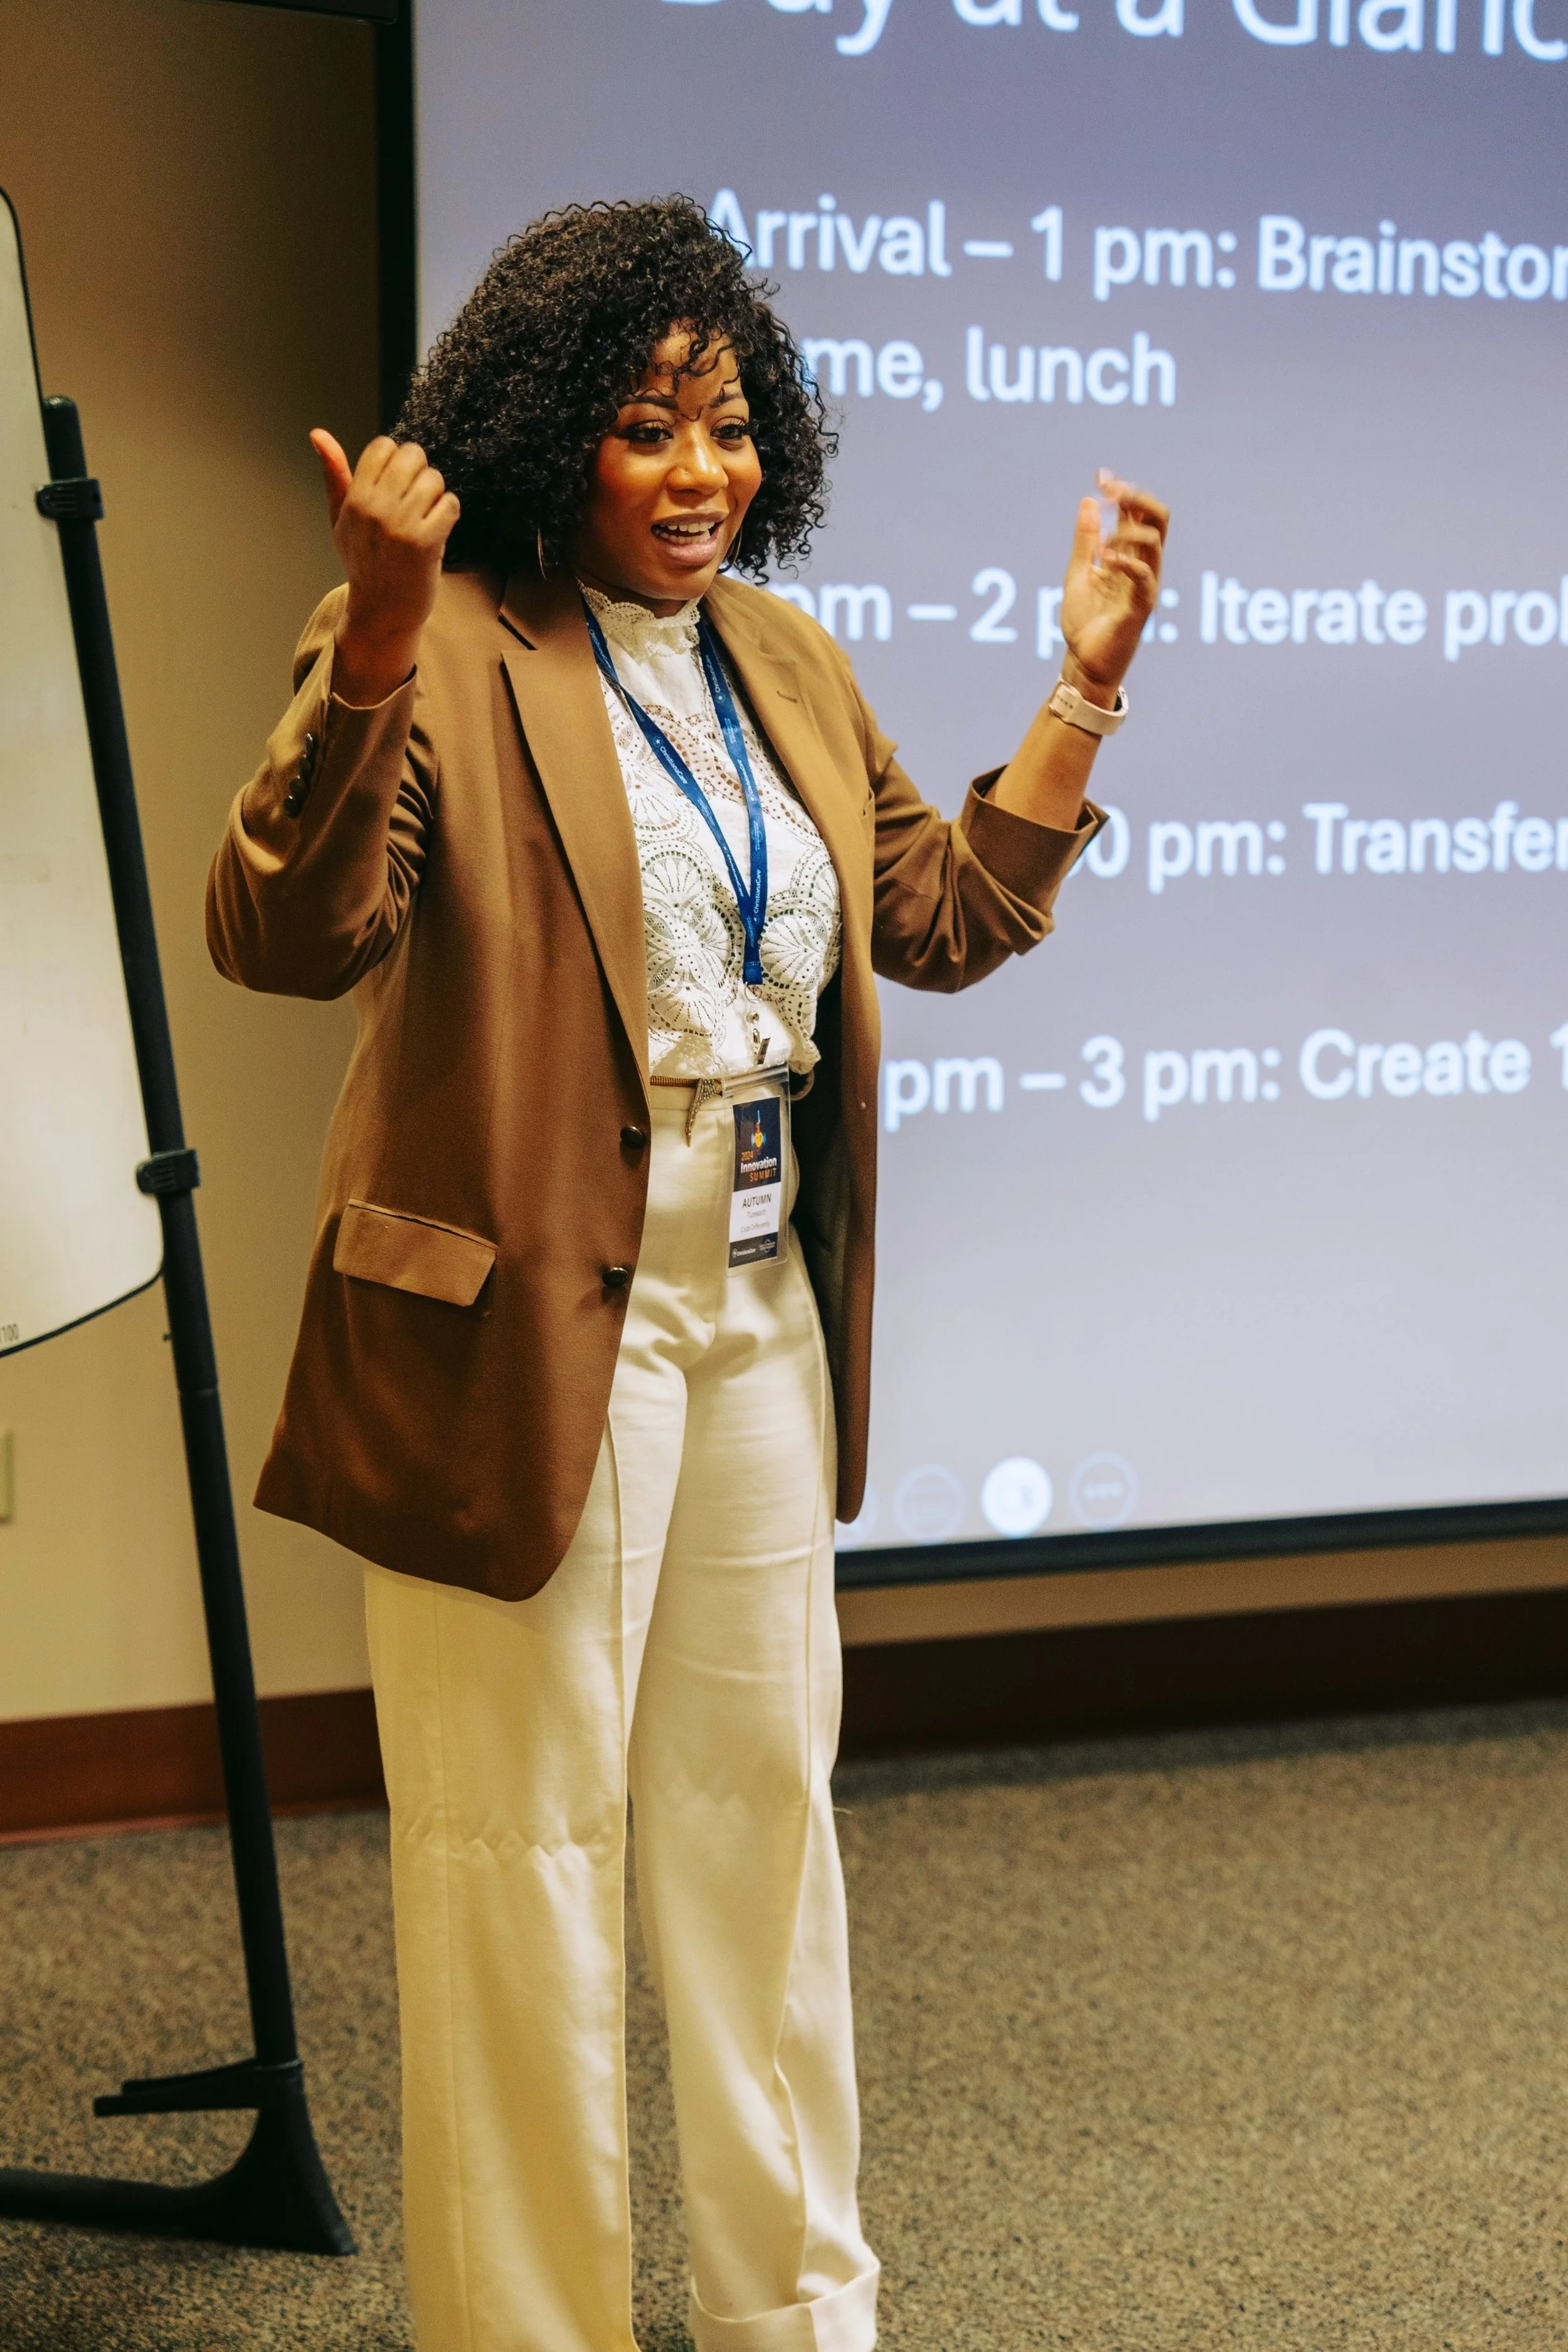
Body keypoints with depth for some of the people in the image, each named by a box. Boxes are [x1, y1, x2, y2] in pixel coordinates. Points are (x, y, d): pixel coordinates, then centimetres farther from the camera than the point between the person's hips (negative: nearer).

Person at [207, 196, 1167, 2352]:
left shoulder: (786, 663, 12)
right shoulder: (445, 653, -12)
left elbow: (949, 921, 17)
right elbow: (286, 931, -25)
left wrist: (1085, 686, 9)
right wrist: (376, 643, -38)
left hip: (757, 1313, 8)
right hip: (533, 1324, -7)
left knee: (764, 1809, 17)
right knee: (525, 1851, 3)